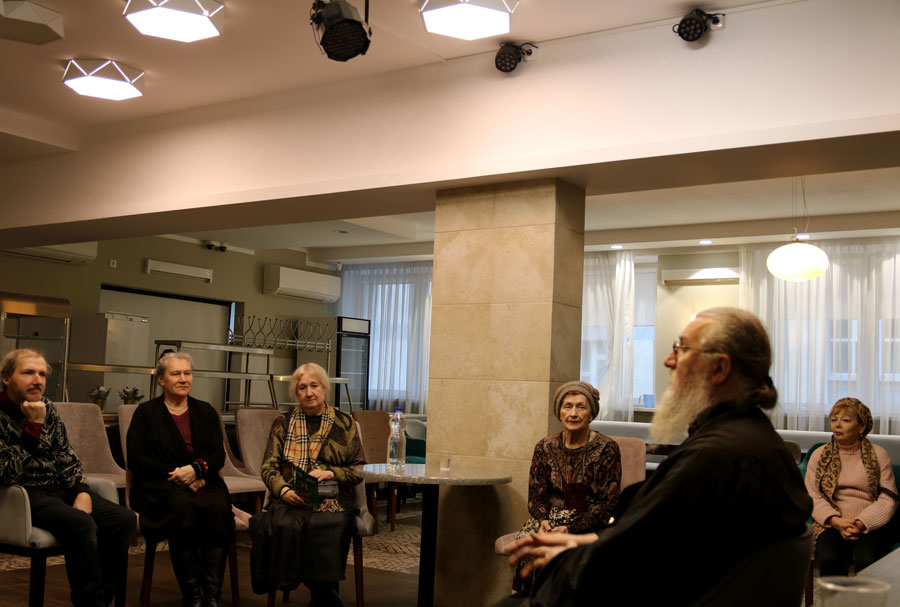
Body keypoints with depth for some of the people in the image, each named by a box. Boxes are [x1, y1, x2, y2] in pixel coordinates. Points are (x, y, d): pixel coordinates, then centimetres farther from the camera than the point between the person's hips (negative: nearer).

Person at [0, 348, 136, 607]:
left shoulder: (47, 408, 10)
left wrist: (82, 492, -2)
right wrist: (34, 426, -21)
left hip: (58, 487, 7)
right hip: (24, 493, -7)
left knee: (124, 519, -11)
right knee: (81, 524, -33)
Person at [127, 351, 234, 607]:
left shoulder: (206, 411, 20)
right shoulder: (146, 411, 12)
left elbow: (219, 456, 9)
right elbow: (136, 460, 0)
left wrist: (195, 469, -13)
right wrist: (176, 473, -11)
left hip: (203, 481, 2)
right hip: (160, 484, -2)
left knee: (217, 507, -33)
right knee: (184, 506, -36)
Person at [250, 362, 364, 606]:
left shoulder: (344, 424, 13)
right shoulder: (282, 423, 17)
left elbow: (359, 469, 10)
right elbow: (268, 467, 11)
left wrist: (331, 473, -8)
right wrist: (283, 490, -8)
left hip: (331, 498, -1)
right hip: (290, 498, 1)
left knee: (323, 525, -36)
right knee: (282, 525, -33)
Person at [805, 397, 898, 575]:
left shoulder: (878, 455, 9)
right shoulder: (819, 455, 12)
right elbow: (813, 497, 4)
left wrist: (861, 524, -14)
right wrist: (836, 521, -14)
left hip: (870, 525, 0)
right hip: (832, 525, 1)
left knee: (868, 560, -32)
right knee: (829, 558, -31)